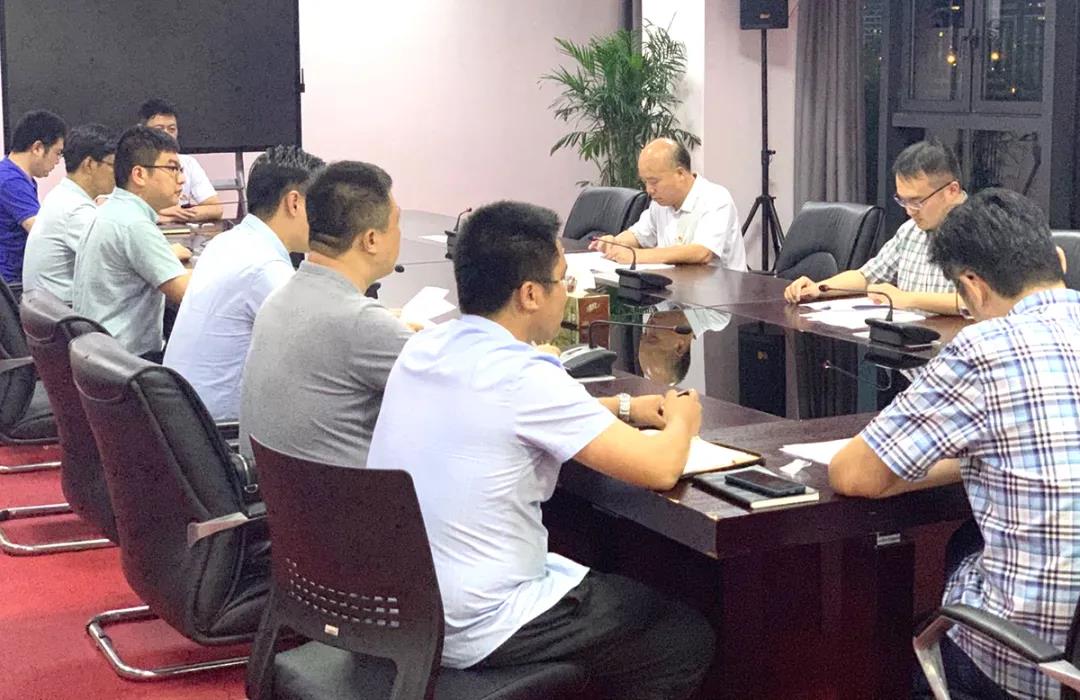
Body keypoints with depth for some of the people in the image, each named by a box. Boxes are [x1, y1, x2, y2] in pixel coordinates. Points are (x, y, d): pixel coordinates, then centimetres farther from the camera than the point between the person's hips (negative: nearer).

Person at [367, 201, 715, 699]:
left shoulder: (424, 349, 2)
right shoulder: (523, 377, -23)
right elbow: (659, 469, -19)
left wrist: (624, 407, 19)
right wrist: (682, 421, 3)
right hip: (475, 633, -8)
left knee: (603, 582, 30)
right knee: (687, 638, 10)